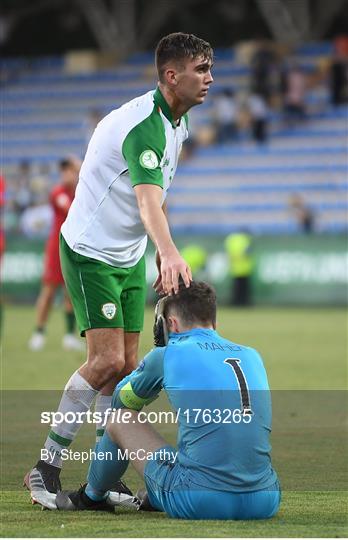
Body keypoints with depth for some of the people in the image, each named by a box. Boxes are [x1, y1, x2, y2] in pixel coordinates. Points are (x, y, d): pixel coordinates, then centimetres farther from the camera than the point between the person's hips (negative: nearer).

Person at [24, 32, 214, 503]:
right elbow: (148, 200, -43)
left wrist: (164, 261, 12)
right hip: (90, 252, -9)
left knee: (125, 364, 4)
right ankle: (45, 466, -8)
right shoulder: (143, 125, -26)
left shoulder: (178, 123, 5)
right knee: (106, 360, -17)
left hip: (131, 256, 9)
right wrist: (171, 253, -59)